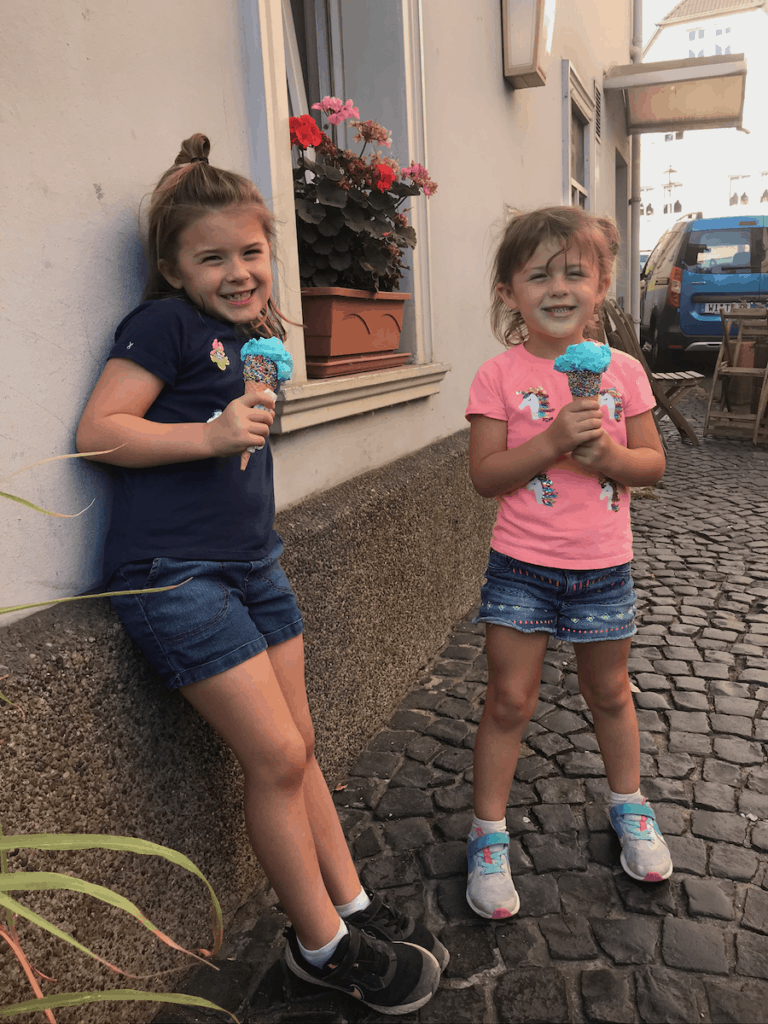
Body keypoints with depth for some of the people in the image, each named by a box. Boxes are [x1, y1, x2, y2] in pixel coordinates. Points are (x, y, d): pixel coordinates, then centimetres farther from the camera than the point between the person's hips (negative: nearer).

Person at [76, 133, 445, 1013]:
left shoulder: (254, 335, 14)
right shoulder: (165, 323, -7)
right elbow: (98, 431, -14)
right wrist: (213, 434, -22)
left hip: (250, 561, 7)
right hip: (173, 571, -7)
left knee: (297, 747, 13)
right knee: (276, 757, -3)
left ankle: (356, 908, 30)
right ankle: (322, 946, 19)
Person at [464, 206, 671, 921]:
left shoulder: (622, 370, 0)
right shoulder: (498, 376, -8)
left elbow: (652, 464, 3)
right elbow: (484, 476, -12)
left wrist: (607, 453, -18)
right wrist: (553, 439, -24)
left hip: (602, 568, 3)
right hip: (521, 566, -2)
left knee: (609, 691, 20)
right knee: (509, 700, 4)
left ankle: (628, 803, 45)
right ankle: (488, 834, 23)